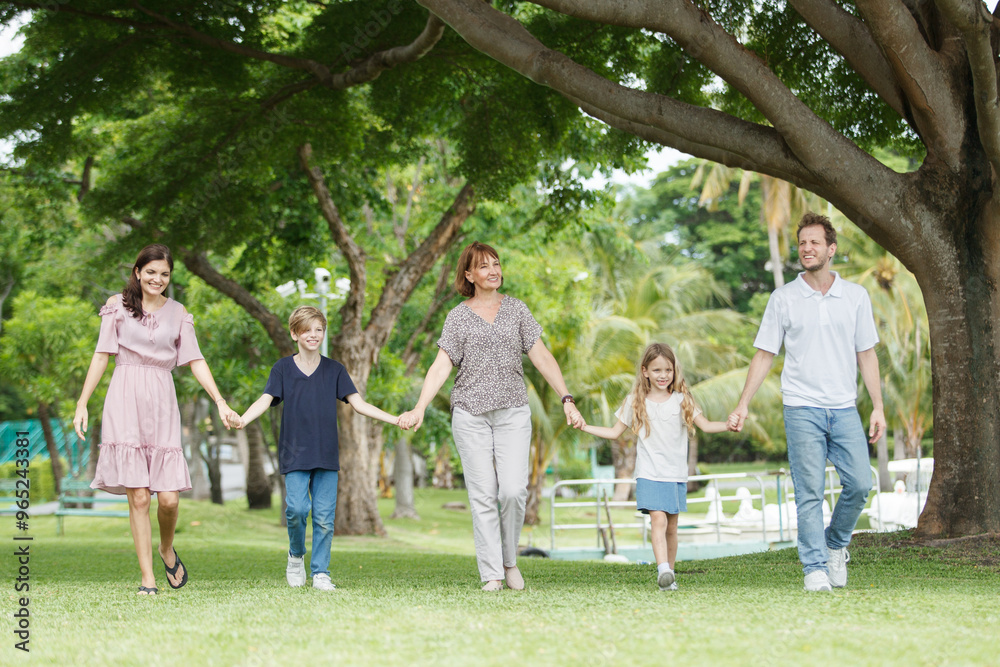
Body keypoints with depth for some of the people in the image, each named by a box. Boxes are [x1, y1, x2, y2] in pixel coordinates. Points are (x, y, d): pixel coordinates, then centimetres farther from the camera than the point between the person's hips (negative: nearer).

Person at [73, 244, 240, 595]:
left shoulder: (177, 313, 13)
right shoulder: (118, 305, 7)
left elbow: (195, 360, 10)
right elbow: (102, 355, 7)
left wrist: (220, 402, 0)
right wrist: (82, 403, 2)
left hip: (162, 402, 2)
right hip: (125, 401, -2)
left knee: (169, 497, -6)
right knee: (138, 496, -7)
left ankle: (167, 548, 25)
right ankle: (147, 576, 0)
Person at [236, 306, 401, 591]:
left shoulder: (334, 370, 8)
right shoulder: (283, 368, 4)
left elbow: (358, 404, 5)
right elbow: (265, 400, -7)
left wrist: (395, 419, -7)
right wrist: (241, 420, -27)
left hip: (326, 454, 2)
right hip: (295, 454, -2)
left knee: (324, 516, -2)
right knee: (297, 508, -16)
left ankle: (320, 572, 9)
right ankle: (296, 555, 11)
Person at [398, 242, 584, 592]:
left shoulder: (516, 309, 11)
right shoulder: (458, 317, 7)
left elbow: (542, 357, 9)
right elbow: (441, 366, 1)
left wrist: (567, 400, 2)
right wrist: (418, 409, -11)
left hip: (513, 411, 1)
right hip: (470, 414, -1)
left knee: (513, 490, -12)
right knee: (483, 496, -4)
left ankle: (509, 559, 10)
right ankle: (492, 575, 0)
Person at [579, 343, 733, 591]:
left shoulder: (682, 400, 6)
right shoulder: (635, 402, 6)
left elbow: (705, 425, 3)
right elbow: (615, 432, 13)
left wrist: (728, 426, -15)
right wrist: (584, 426, 4)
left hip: (676, 475, 2)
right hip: (649, 475, -2)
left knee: (671, 527, 5)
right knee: (658, 520, -18)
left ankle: (669, 574, 14)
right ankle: (663, 570, -31)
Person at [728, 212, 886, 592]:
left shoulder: (856, 296, 8)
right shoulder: (783, 298, 4)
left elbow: (866, 355, 11)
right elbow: (764, 355, 7)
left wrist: (878, 407, 6)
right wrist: (744, 404, 0)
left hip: (845, 409, 2)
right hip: (802, 408, -2)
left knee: (859, 483, -5)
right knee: (809, 492, -5)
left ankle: (835, 545, 19)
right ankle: (815, 567, 0)